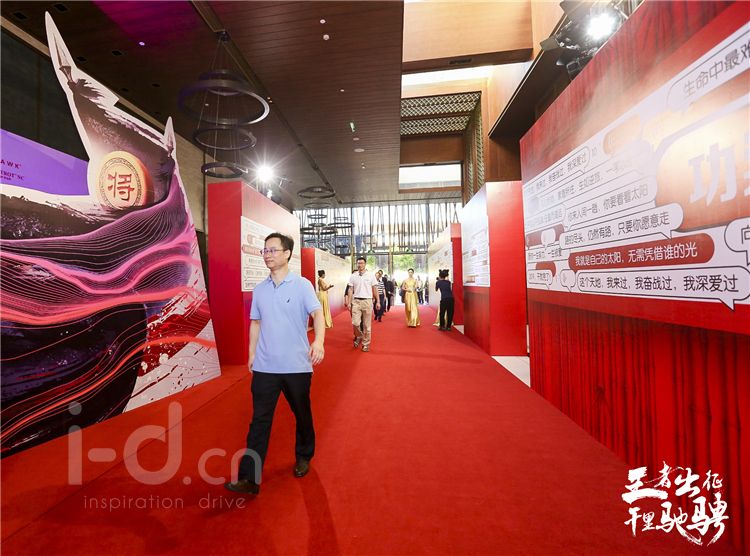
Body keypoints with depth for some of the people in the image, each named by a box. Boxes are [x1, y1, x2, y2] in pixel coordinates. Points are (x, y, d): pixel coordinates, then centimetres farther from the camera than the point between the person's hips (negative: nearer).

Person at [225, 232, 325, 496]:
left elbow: (317, 313, -21)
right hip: (265, 367, 3)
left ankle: (303, 457, 41)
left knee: (302, 415, 17)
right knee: (259, 420, 5)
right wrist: (251, 353, 9)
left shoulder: (302, 285, -9)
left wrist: (319, 341, -38)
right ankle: (249, 478, 17)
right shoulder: (259, 289, 6)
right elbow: (255, 323, 13)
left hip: (297, 366, -2)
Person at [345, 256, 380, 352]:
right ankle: (359, 336, 26)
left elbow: (374, 289, 2)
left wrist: (378, 301, 0)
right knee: (355, 323, -4)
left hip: (367, 301, -1)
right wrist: (349, 302, -1)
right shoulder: (353, 276, 4)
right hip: (356, 301, 1)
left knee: (367, 325, 5)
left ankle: (366, 344, 19)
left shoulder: (371, 275, 0)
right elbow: (350, 290, 5)